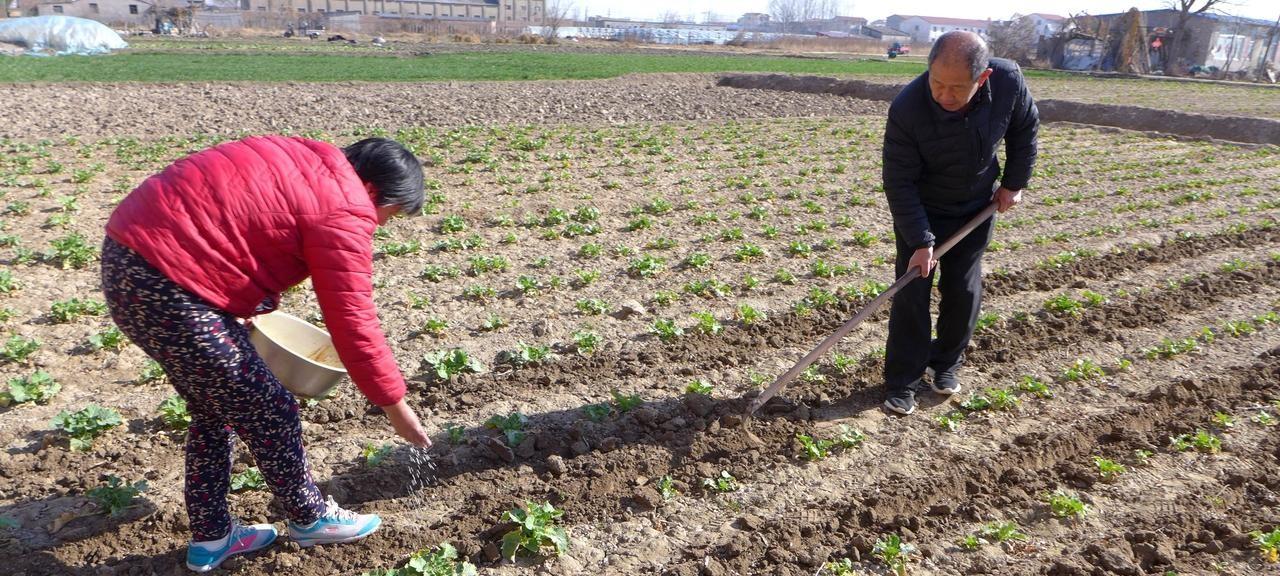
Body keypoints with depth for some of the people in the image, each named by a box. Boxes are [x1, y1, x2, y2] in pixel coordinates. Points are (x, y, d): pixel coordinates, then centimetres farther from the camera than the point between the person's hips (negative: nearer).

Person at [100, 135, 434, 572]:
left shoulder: (306, 164, 16)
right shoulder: (342, 212, -13)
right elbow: (353, 323, -13)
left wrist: (253, 304, 17)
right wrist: (395, 405, -3)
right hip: (164, 289, -10)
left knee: (216, 412, 21)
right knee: (270, 413, 6)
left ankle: (211, 538, 33)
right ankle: (310, 518, 26)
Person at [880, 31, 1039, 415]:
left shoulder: (1008, 81, -24)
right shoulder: (907, 109, -33)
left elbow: (1025, 129, -1)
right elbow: (899, 183, -25)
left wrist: (1014, 183, 0)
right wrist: (920, 241, -27)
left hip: (977, 207, 3)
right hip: (921, 209, -3)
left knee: (964, 290, 7)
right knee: (911, 292, -4)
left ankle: (946, 364, 27)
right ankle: (902, 382, 7)